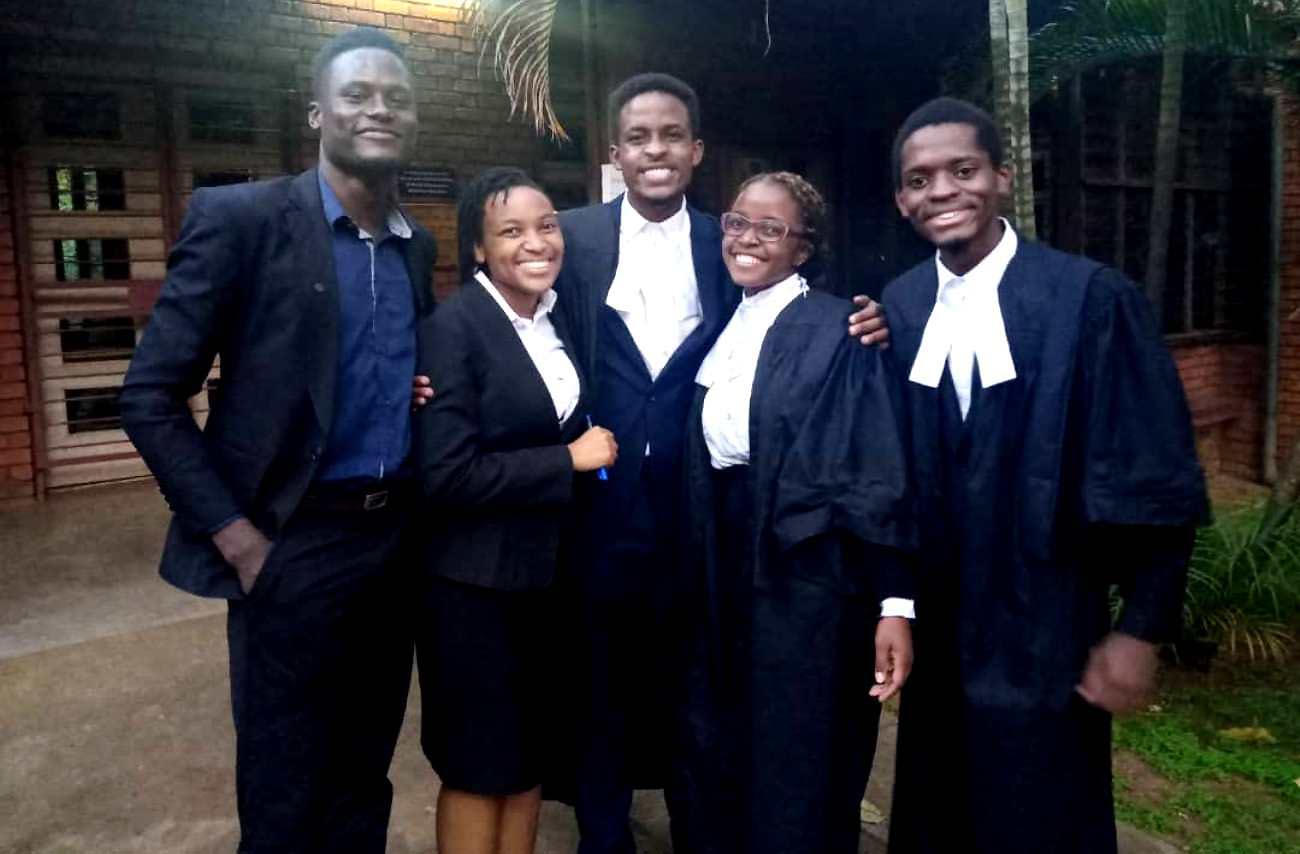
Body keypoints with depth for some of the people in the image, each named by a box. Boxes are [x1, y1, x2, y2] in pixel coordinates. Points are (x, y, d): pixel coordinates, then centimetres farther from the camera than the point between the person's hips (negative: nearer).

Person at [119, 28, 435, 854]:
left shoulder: (417, 245, 8)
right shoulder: (238, 219, -9)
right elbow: (149, 396, -9)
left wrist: (427, 453, 0)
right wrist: (235, 535, -12)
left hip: (397, 536, 5)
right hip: (292, 542, -5)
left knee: (364, 775, 18)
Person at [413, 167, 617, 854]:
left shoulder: (558, 321, 5)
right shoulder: (453, 325, -16)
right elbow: (445, 474, -23)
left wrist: (590, 451, -2)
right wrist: (568, 462, -18)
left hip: (545, 572, 7)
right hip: (474, 581, -6)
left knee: (531, 754, 18)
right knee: (478, 766, 10)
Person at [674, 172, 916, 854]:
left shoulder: (839, 329, -10)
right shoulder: (721, 329, 9)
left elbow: (882, 472, -14)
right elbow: (698, 455, 12)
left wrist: (894, 603, -17)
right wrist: (692, 573, 9)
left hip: (806, 569, -6)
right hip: (720, 567, 6)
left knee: (797, 763, 7)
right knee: (713, 754, 17)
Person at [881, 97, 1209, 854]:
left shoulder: (1091, 297, -13)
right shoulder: (897, 306, 2)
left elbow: (1157, 480, -11)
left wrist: (1141, 630, -10)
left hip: (1043, 637, -4)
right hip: (933, 635, 5)